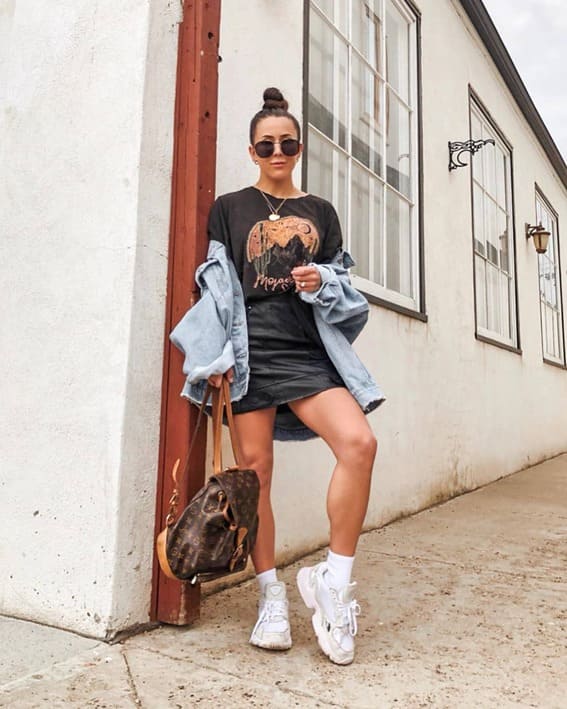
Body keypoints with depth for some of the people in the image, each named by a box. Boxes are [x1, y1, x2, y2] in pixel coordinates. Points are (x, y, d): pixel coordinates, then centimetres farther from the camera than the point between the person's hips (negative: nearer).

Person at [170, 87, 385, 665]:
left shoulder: (320, 212, 19)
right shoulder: (229, 208, 12)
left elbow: (342, 286, 19)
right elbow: (216, 286, 6)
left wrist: (321, 282, -5)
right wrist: (218, 356, -4)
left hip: (309, 349, 2)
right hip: (251, 350, -1)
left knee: (359, 443, -20)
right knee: (255, 469, -1)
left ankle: (333, 581, -3)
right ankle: (271, 596, 16)